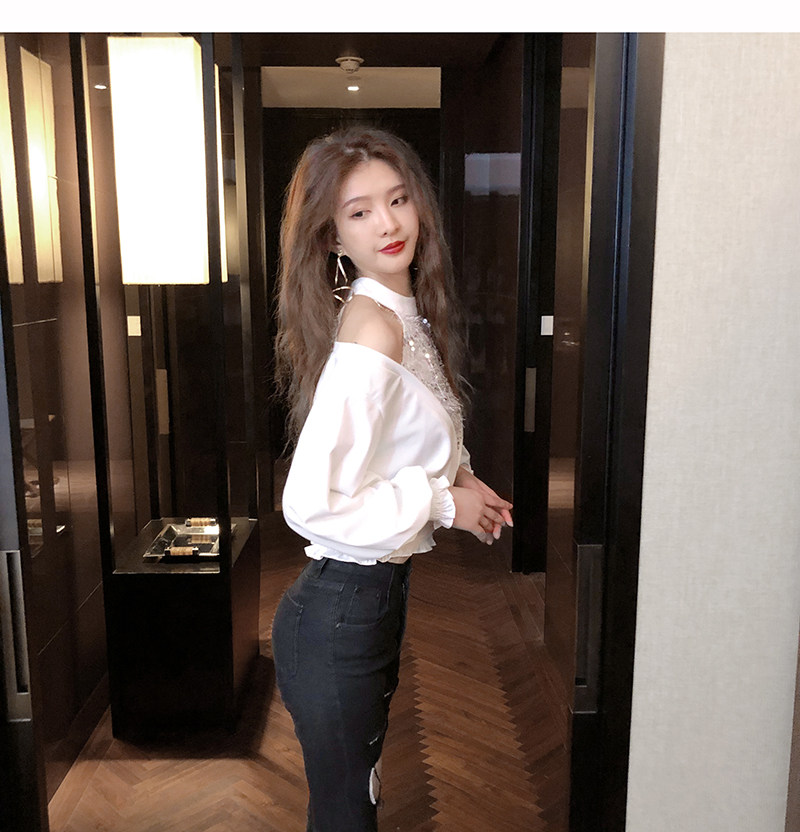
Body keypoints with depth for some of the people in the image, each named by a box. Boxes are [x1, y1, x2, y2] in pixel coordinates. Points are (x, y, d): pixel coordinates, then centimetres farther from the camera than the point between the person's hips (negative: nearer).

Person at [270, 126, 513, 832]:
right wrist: (443, 502, -18)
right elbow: (310, 504, -29)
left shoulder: (406, 314, 5)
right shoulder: (372, 329, -24)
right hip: (340, 614, -9)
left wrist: (457, 474, 1)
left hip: (378, 595, 9)